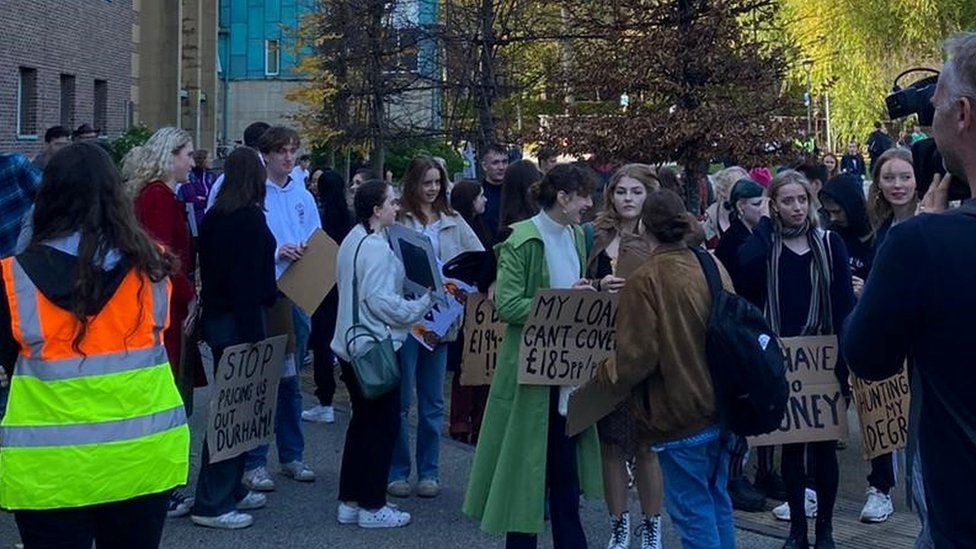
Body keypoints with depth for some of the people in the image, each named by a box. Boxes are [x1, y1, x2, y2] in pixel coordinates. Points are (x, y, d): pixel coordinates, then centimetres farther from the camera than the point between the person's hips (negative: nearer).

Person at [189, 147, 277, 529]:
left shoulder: (214, 215, 11)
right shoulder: (249, 217, -14)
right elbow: (248, 280, -19)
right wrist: (253, 333, -21)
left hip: (216, 317, 9)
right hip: (239, 321, -9)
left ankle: (230, 490, 25)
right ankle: (212, 504, -3)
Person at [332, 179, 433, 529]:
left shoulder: (353, 239, 11)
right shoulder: (376, 247, -20)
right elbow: (381, 301, -24)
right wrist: (424, 304, -14)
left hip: (351, 344, 10)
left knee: (362, 421, 17)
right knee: (383, 424, 1)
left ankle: (349, 502, 22)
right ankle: (372, 507, 8)